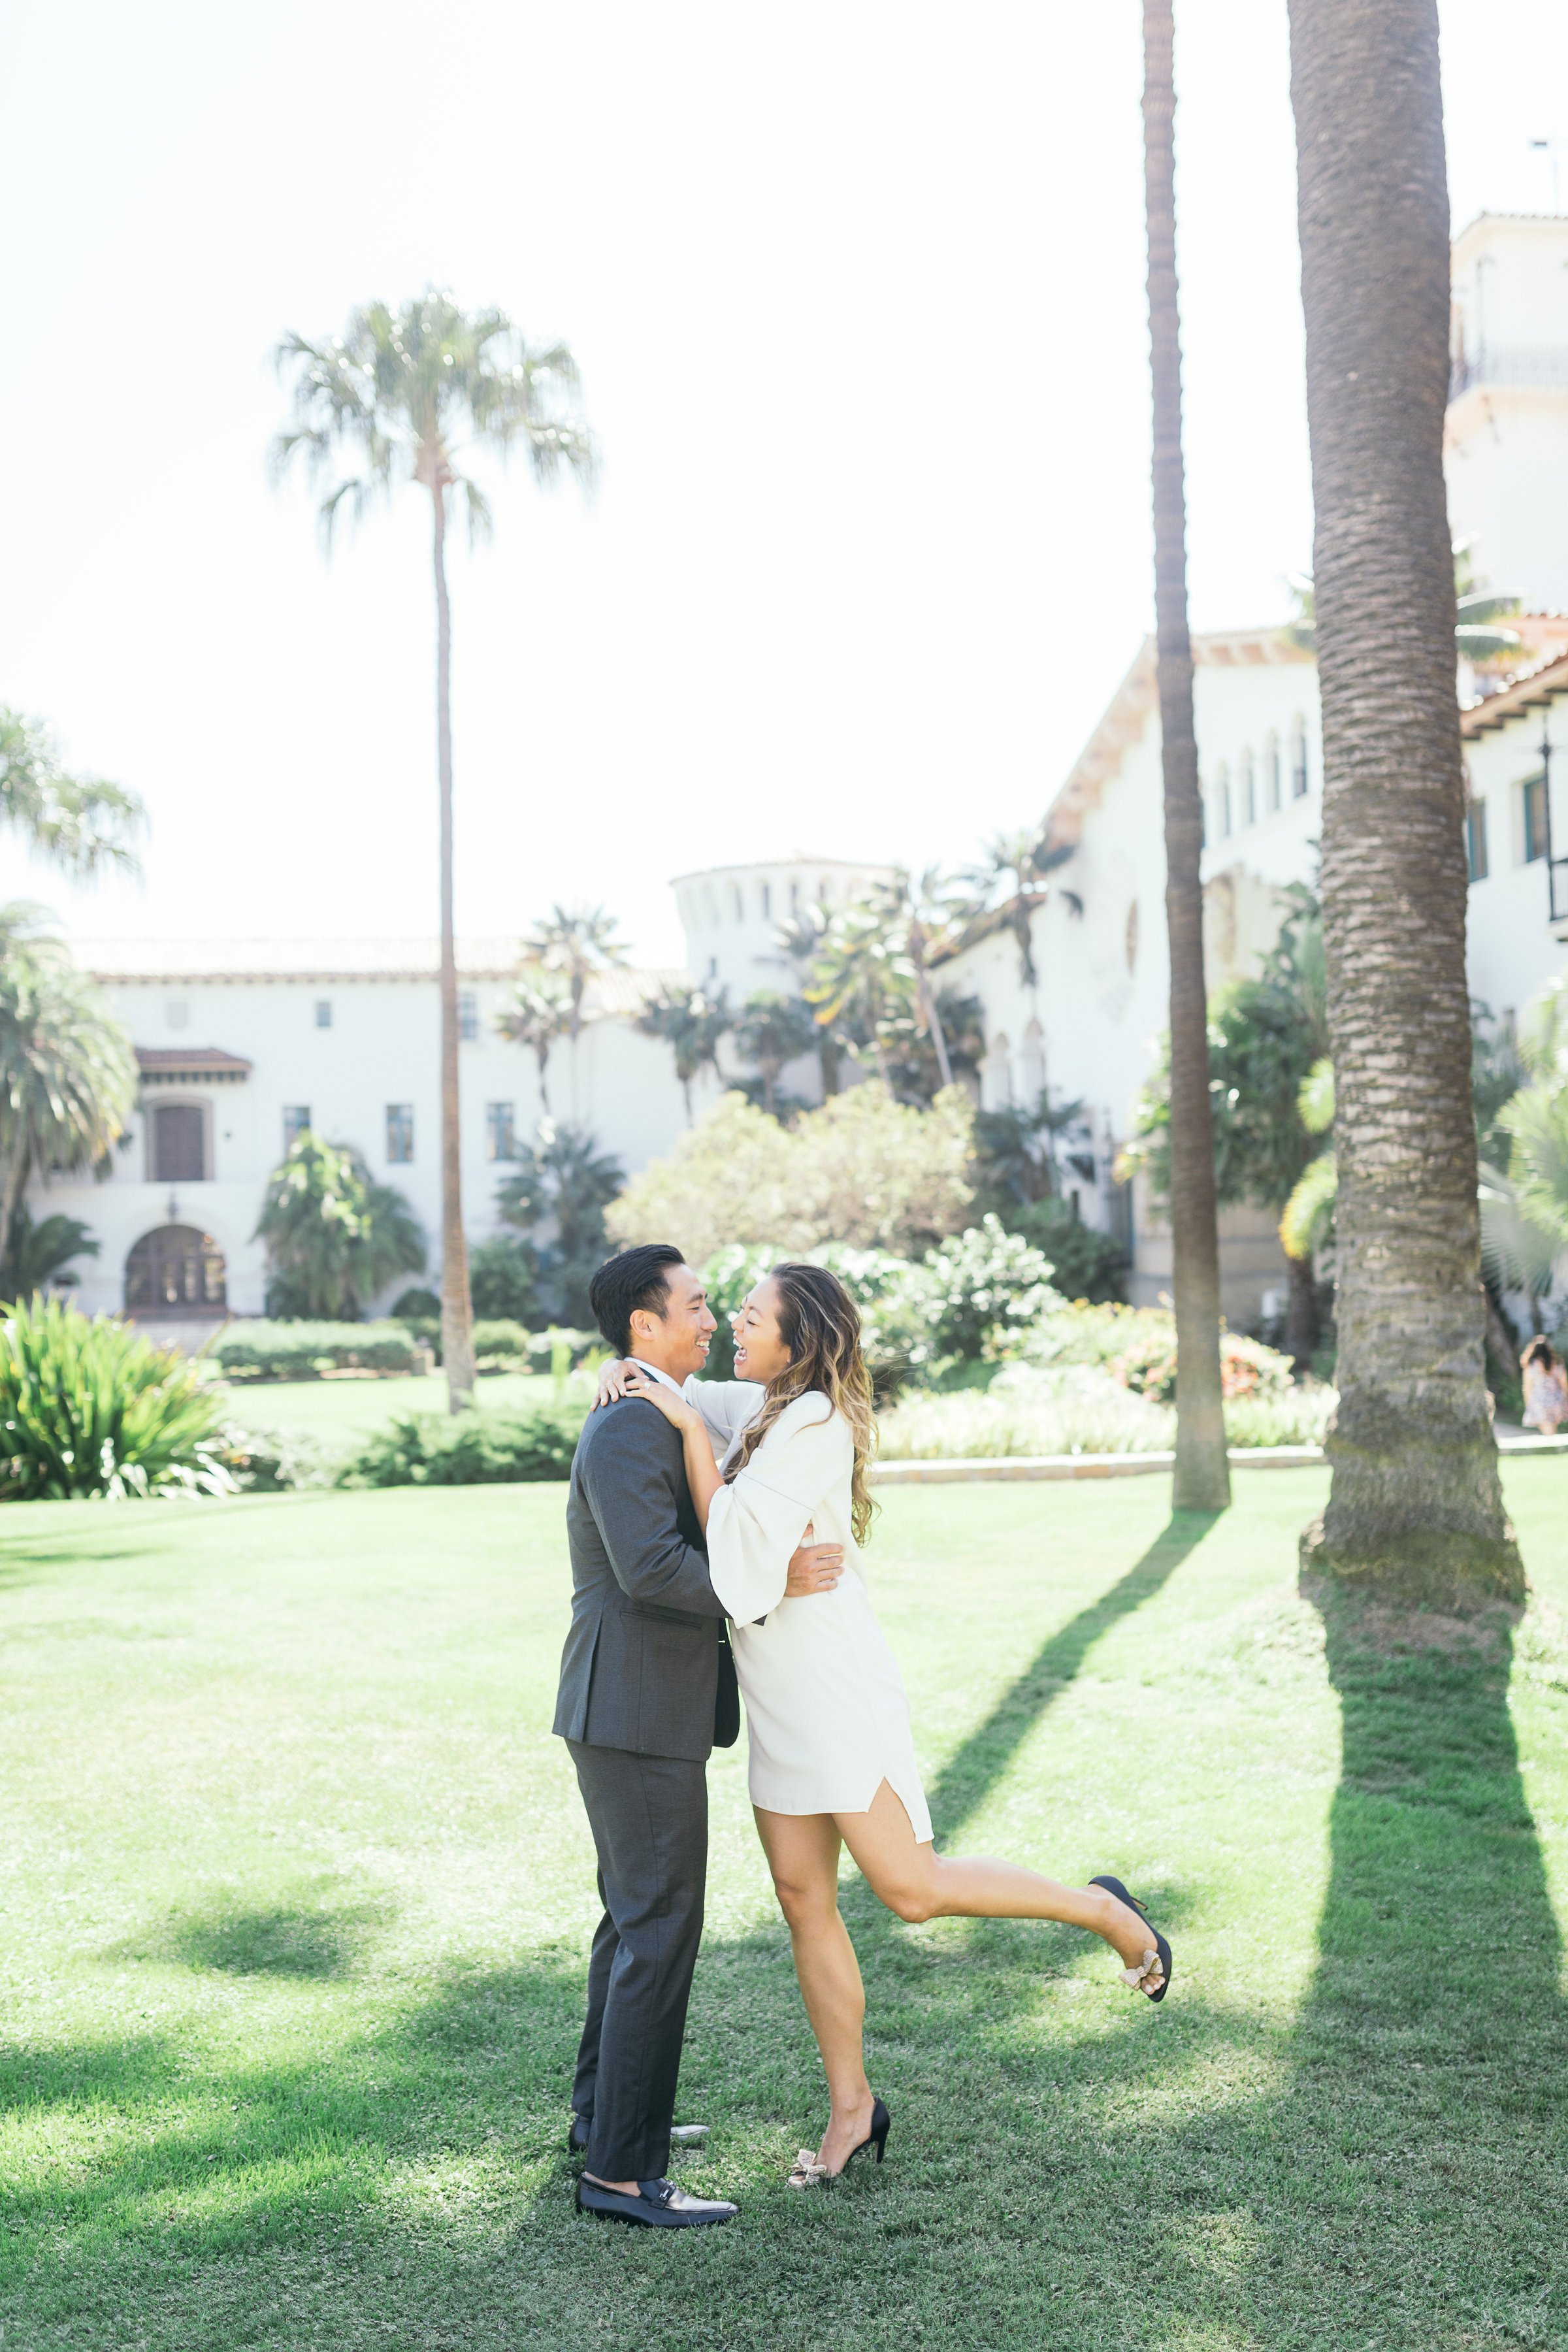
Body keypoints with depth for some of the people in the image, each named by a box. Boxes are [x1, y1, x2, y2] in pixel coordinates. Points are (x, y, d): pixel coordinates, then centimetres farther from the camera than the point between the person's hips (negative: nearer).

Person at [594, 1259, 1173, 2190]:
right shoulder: (757, 1407, 9)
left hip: (838, 1692, -9)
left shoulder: (812, 1424, -18)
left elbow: (732, 1544, -23)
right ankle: (852, 2106, 20)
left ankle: (1106, 1911, 11)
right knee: (804, 1897, 9)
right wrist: (629, 1371, 3)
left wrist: (692, 1430, -21)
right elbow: (673, 1395, 26)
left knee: (912, 1887, -7)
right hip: (781, 1702, 9)